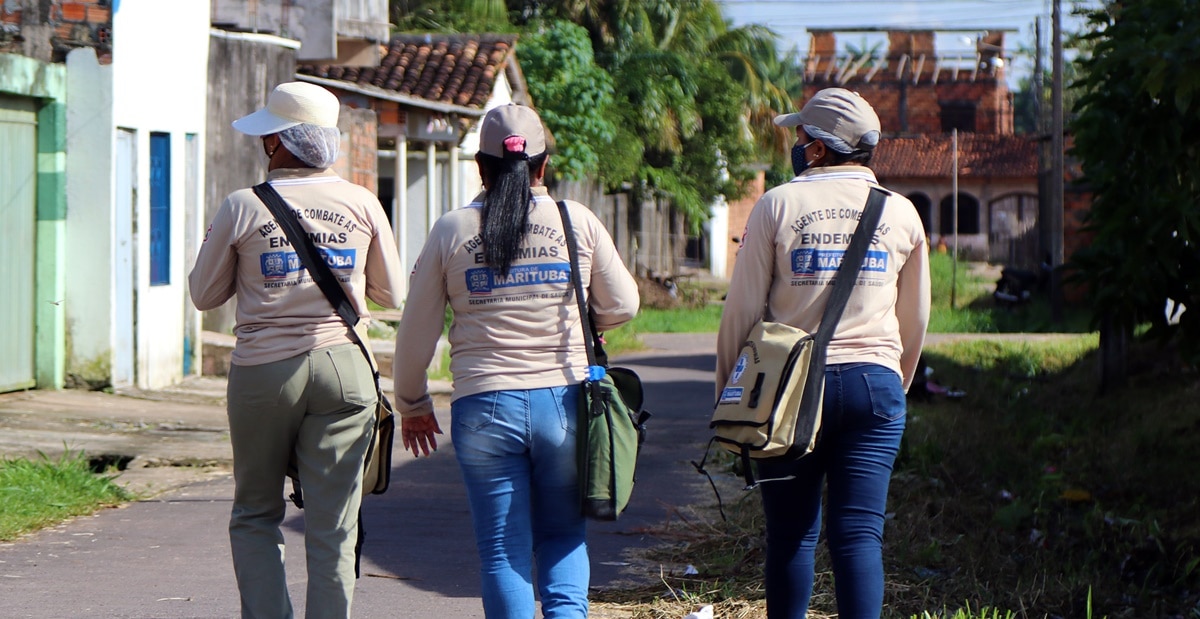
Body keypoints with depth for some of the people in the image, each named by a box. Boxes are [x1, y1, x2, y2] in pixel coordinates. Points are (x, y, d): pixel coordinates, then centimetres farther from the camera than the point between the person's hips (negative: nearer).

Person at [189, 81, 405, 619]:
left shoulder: (242, 208, -5)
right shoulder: (362, 205, 1)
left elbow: (204, 295, 6)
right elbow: (391, 295, 12)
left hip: (263, 370, -1)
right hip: (343, 367, 1)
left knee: (255, 515, 13)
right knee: (332, 528, 4)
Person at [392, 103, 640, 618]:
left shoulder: (452, 230, 1)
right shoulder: (577, 221, 1)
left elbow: (416, 332, 5)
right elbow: (621, 306, 10)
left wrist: (412, 404, 19)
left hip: (483, 409, -1)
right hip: (563, 401, 1)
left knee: (503, 550, 7)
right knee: (563, 535, 15)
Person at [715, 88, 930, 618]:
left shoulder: (778, 205, -2)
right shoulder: (901, 214, 7)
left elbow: (741, 310, -2)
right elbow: (915, 319, 14)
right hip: (873, 381, 2)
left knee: (791, 533, 5)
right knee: (859, 532, -1)